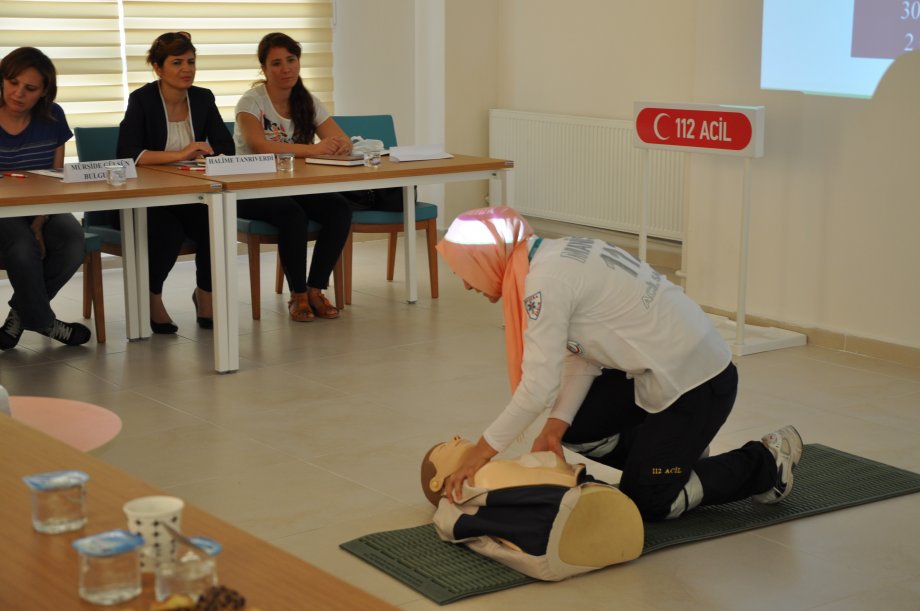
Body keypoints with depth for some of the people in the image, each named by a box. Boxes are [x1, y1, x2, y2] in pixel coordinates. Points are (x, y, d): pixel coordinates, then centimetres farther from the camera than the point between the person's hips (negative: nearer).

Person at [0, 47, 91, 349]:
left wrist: (38, 226, -16)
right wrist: (30, 232, -28)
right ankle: (44, 321, -9)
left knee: (72, 241, -26)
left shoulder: (52, 118, 0)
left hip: (43, 209, 3)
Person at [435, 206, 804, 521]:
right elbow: (581, 358, 4)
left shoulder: (545, 280, -23)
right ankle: (675, 452, 24)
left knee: (646, 504, 1)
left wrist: (482, 451, -16)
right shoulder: (556, 256, 5)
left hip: (697, 382, -9)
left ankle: (766, 465, 14)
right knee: (572, 425, 9)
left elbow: (538, 387, -24)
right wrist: (556, 425, -6)